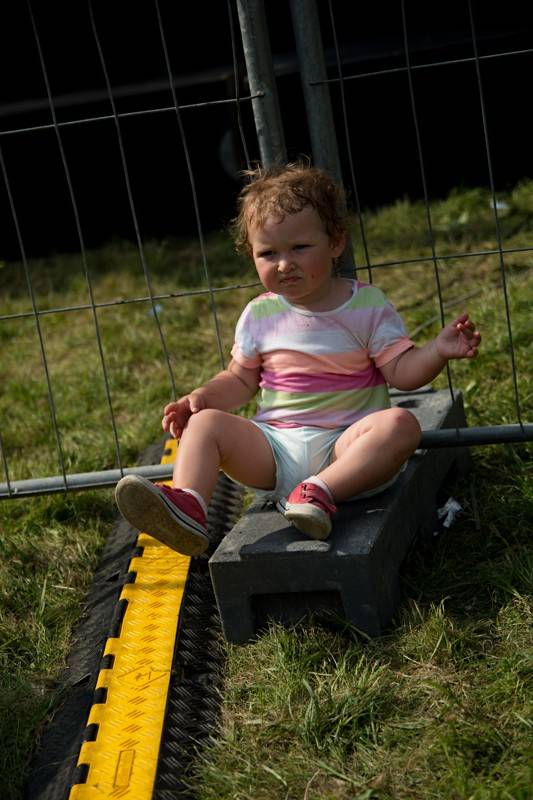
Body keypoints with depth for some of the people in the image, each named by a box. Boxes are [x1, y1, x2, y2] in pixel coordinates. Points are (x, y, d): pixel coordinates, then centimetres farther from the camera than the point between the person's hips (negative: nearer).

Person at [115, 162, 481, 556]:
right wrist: (202, 397, -3)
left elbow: (401, 370, -3)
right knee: (205, 423, -14)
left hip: (344, 446, -3)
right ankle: (187, 510, -37)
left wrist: (438, 351, -22)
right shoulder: (260, 314, 7)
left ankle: (321, 493, -41)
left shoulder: (369, 304, -1)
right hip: (274, 449, 3)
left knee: (400, 424, -29)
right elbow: (240, 379, 16)